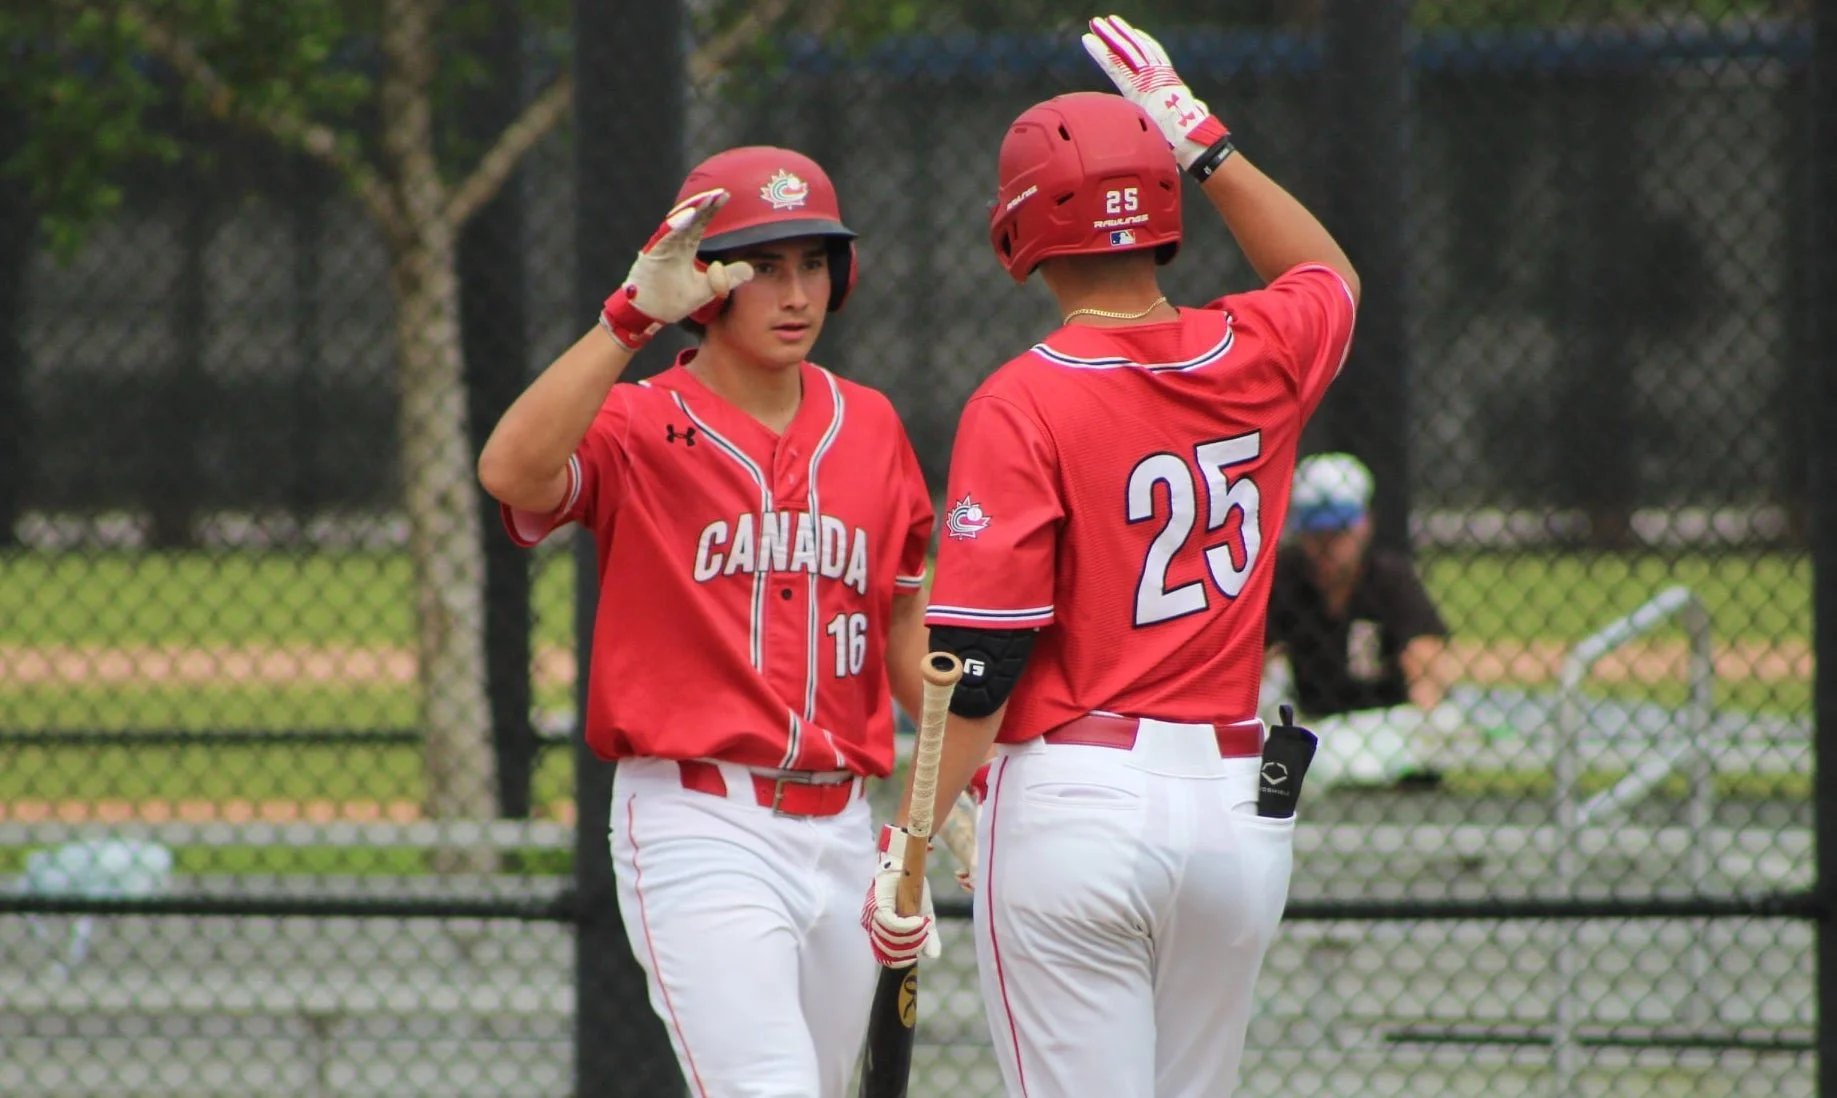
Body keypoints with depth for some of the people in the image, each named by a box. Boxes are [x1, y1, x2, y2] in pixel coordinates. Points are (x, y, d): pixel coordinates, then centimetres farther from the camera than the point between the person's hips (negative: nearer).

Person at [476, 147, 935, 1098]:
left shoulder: (868, 427, 11)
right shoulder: (638, 429, -6)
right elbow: (512, 471, -28)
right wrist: (633, 315, -33)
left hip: (841, 832, 6)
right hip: (699, 830, -6)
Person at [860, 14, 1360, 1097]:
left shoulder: (1022, 405, -10)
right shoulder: (1256, 360, 5)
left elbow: (980, 658, -15)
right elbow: (1329, 274, 32)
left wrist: (911, 843, -11)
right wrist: (1200, 137, 33)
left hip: (1075, 804, -5)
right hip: (1240, 808, 5)